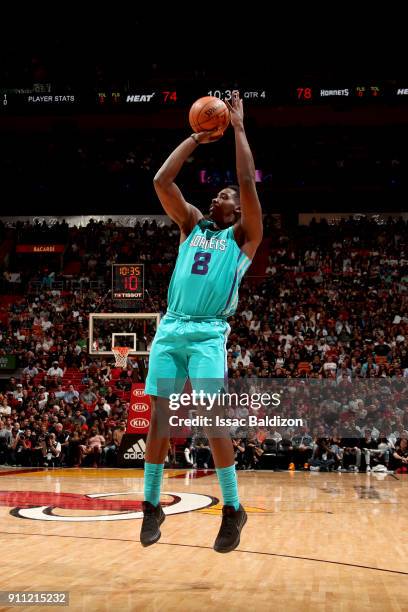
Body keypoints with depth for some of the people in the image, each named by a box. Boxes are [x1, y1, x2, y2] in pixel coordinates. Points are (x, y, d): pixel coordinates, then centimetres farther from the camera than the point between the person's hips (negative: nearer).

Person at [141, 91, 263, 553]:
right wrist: (196, 138, 14)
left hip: (208, 333, -4)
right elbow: (161, 181, 12)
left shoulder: (243, 234, 9)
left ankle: (233, 510, 1)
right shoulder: (192, 224, 21)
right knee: (159, 416, 2)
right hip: (169, 329, 4)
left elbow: (248, 181, -4)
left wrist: (238, 127, 3)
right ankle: (151, 505, 13)